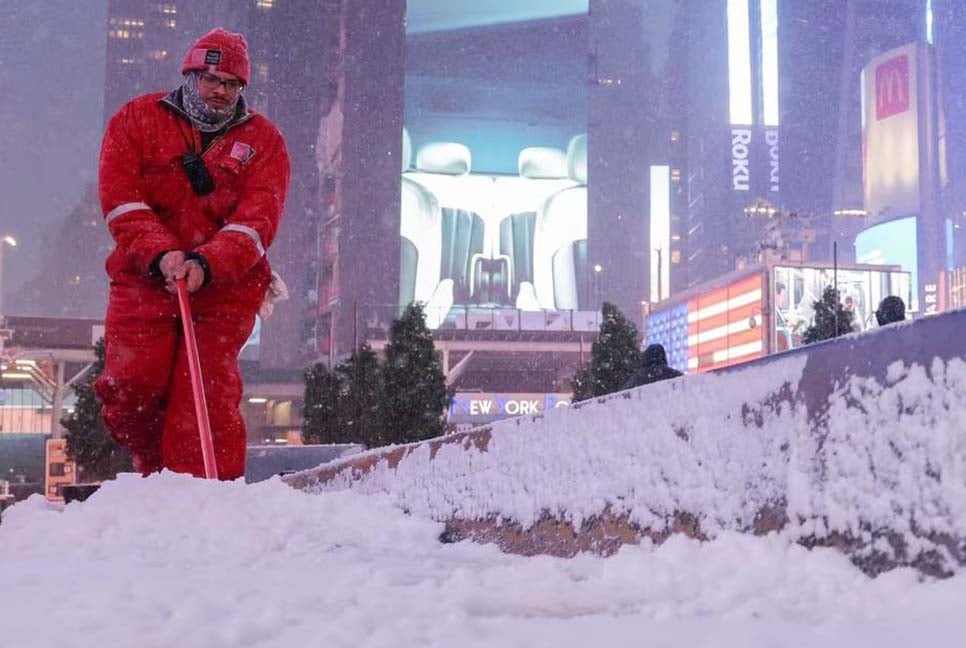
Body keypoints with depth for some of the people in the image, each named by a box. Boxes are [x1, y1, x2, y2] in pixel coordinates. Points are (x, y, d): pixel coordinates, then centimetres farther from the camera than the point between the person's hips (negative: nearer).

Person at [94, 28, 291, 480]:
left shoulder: (263, 141, 5)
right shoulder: (137, 120, 7)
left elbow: (256, 221, -8)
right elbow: (122, 202, -4)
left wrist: (207, 264, -25)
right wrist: (160, 253, -21)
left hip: (225, 289, -1)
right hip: (144, 278, 1)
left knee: (206, 395, -12)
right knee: (131, 386, -8)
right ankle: (156, 477, 17)